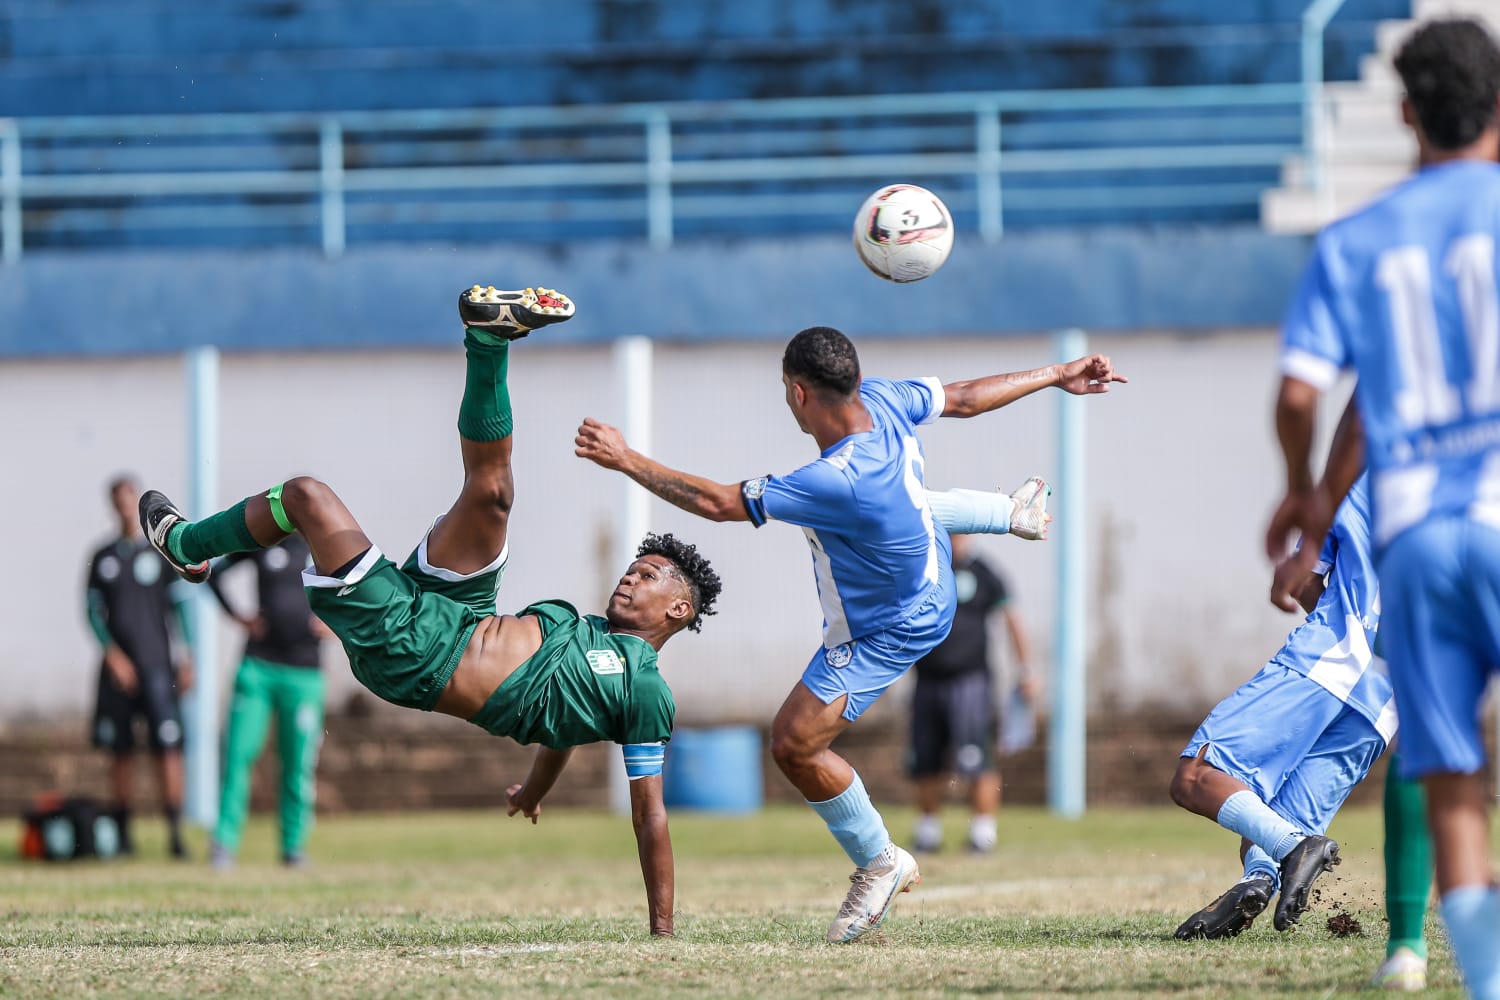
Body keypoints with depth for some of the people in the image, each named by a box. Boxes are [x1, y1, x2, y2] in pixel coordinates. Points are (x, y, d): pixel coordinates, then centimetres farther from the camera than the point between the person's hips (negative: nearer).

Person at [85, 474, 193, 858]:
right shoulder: (102, 557, 11)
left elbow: (180, 608, 3)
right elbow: (93, 610, 6)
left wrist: (185, 660, -4)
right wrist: (113, 654, -8)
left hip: (156, 664, -3)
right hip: (118, 668, 3)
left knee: (167, 746, -11)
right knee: (120, 750, 4)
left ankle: (175, 832, -13)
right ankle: (123, 834, 10)